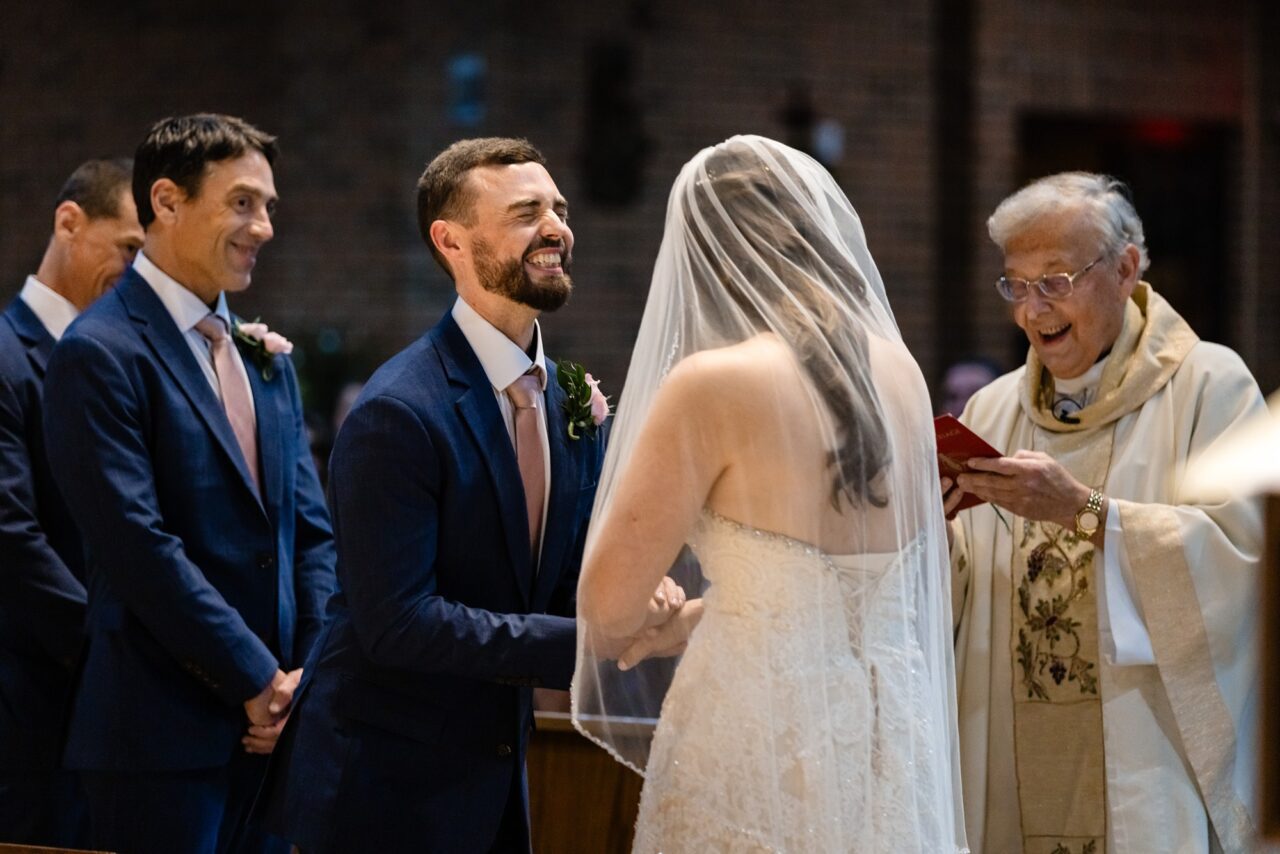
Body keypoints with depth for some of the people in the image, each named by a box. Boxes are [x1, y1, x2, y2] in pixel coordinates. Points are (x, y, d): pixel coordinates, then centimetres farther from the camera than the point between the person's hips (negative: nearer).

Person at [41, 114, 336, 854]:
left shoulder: (266, 358, 15)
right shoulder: (101, 354, -10)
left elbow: (311, 528, 14)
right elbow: (138, 545, -17)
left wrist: (310, 677, 0)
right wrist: (256, 680, -13)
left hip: (269, 727, 7)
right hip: (163, 735, -7)